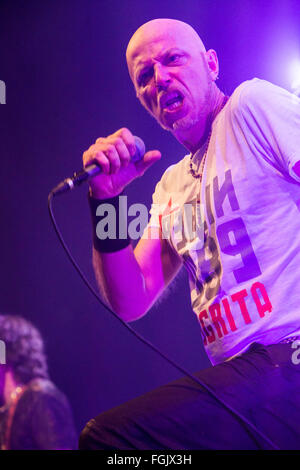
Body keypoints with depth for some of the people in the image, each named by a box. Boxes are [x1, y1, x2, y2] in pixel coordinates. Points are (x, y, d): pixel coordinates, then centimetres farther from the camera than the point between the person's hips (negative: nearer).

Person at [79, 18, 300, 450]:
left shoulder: (252, 106, -2)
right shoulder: (171, 186, 19)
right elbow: (131, 302, 14)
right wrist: (106, 200, 3)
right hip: (241, 375, 7)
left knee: (105, 435, -21)